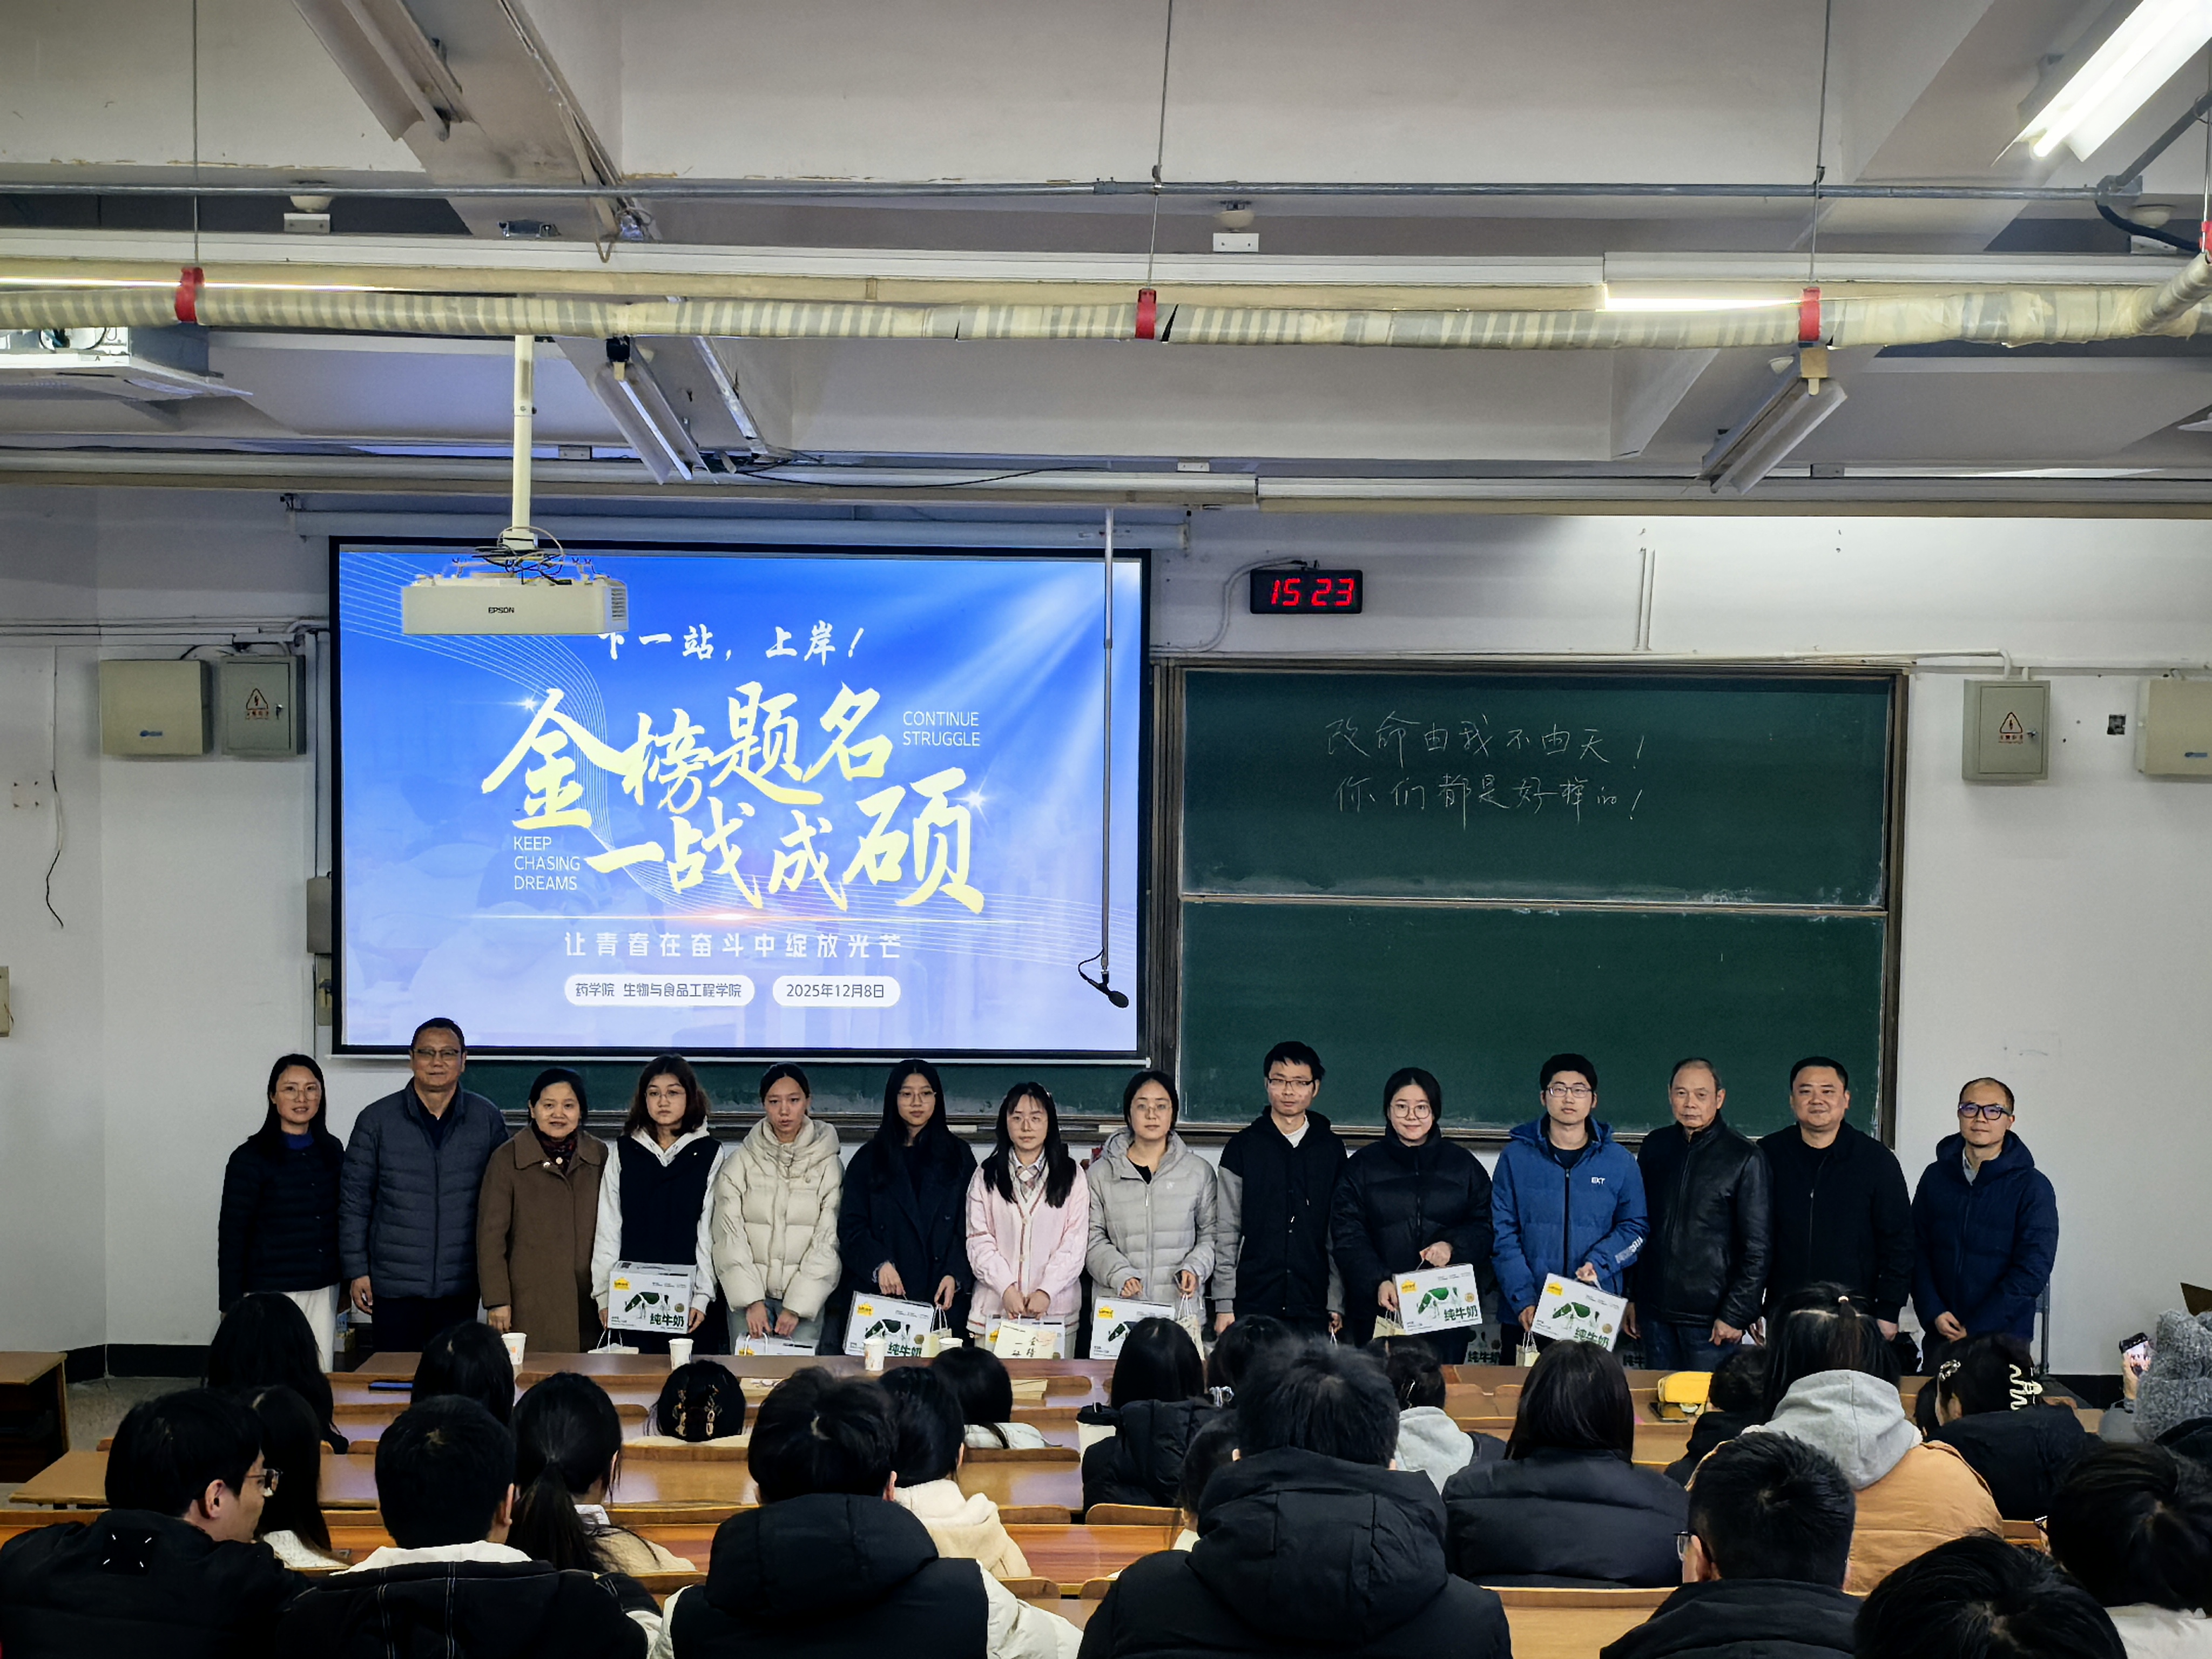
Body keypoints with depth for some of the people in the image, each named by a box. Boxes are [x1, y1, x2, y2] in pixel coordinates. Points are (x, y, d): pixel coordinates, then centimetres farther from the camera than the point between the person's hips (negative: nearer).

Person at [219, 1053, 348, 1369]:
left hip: (323, 1292, 4)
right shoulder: (251, 1157, -4)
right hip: (270, 1292, -4)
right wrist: (232, 1306, -6)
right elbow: (232, 1235, -3)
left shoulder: (332, 1150, 9)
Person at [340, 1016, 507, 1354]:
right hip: (393, 1284, -1)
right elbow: (353, 1201, 4)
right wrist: (356, 1270, 0)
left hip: (461, 1285, 1)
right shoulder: (377, 1119, 1)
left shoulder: (487, 1119, 4)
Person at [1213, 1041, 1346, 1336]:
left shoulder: (1331, 1150, 8)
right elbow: (1226, 1232, 3)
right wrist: (1224, 1304, -3)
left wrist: (1336, 1304, 5)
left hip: (1313, 1310, 1)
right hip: (1252, 1305, -1)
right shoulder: (1243, 1146, 4)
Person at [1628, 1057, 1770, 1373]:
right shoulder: (1654, 1146, 9)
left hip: (1711, 1316, -4)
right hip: (1654, 1311, 4)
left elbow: (1758, 1249, -5)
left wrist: (1736, 1314, -10)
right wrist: (1630, 1297, 12)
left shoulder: (1744, 1158, -5)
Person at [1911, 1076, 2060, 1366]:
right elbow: (1917, 1250, 7)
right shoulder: (1936, 1177, 7)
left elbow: (2032, 1271, -9)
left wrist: (1976, 1330, -12)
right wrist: (1933, 1313, -7)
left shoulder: (2033, 1187, -5)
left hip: (2003, 1341, -3)